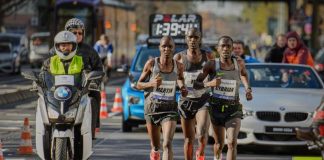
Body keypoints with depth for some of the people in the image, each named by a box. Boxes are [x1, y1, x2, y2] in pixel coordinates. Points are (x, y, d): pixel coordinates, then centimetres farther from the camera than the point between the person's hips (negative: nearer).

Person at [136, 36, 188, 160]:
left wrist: (182, 88, 1)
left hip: (170, 108, 0)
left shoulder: (178, 66, -2)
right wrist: (151, 84, -19)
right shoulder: (151, 64, -6)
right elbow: (138, 85, 1)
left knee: (167, 144, -18)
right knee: (155, 145, 13)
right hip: (152, 107, 0)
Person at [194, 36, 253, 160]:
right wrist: (209, 84, -29)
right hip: (216, 108, 0)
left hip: (233, 109, 0)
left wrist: (247, 88, 9)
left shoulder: (239, 63, 0)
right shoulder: (212, 65, -8)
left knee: (232, 143, -17)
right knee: (219, 144, 14)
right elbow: (196, 84, -10)